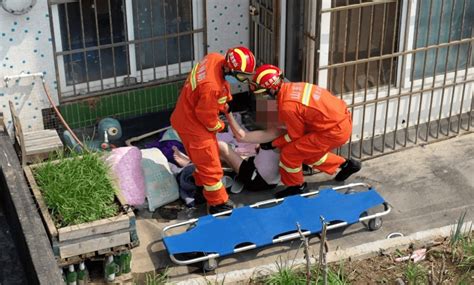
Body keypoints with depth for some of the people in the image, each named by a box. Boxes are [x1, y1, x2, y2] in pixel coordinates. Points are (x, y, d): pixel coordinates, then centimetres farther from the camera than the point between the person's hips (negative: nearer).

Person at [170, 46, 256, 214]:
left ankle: (202, 188, 46)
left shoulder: (216, 58, -14)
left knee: (205, 158, 27)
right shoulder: (211, 87, -39)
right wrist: (219, 126, -5)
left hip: (189, 115, 9)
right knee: (211, 166, 3)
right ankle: (218, 204, 16)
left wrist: (226, 99, 5)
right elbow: (206, 116, -24)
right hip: (192, 125, -9)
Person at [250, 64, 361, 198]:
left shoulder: (287, 107, -22)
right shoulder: (292, 87, 3)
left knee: (289, 153, -1)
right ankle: (345, 165, 35)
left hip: (335, 132, -9)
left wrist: (273, 144, 7)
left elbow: (295, 135, -6)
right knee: (308, 152, 24)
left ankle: (296, 186, 22)